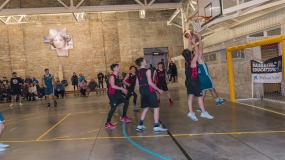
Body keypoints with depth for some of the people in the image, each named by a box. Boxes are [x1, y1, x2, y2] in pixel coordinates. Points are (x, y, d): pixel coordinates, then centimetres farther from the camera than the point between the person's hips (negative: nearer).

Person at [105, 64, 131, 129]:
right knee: (113, 108, -13)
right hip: (112, 94, -10)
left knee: (126, 102, 16)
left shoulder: (117, 76, 10)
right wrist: (122, 89, -28)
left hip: (117, 93, 10)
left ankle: (123, 117, 29)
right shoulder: (112, 76, -18)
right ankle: (107, 123, -5)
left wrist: (122, 90, 10)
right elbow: (113, 86, -32)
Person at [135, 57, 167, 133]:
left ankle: (140, 125, 18)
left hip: (142, 91, 8)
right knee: (156, 108, -2)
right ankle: (156, 126, -4)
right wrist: (158, 90, -11)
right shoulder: (147, 71, -10)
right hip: (149, 91, -8)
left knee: (146, 108, 18)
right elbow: (150, 83, -17)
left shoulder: (138, 73, 12)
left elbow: (137, 84, 14)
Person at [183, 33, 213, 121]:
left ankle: (191, 112, 3)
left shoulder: (186, 60, 1)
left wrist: (190, 40, 15)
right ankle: (204, 112, 3)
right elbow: (197, 52, -11)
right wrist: (194, 42, -5)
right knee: (200, 96, 0)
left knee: (190, 97, 6)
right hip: (194, 82, -7)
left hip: (188, 81, 8)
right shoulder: (193, 61, -17)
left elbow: (189, 49, 10)